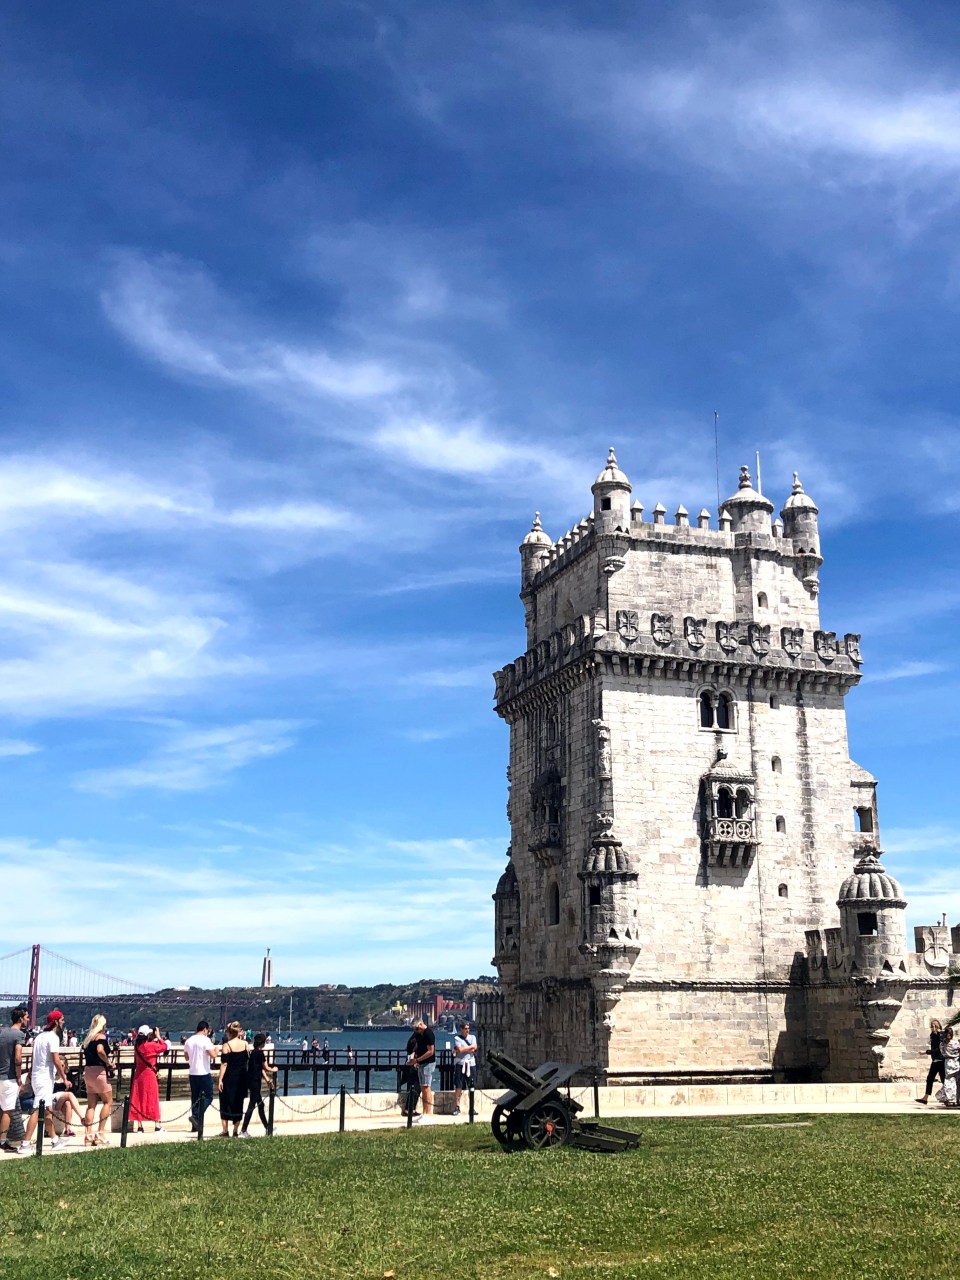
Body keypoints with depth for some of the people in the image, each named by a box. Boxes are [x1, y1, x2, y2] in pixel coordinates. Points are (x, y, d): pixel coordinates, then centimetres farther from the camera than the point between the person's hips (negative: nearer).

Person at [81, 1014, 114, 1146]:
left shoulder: (88, 1038, 17)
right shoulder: (101, 1036, -8)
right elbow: (100, 1051, -25)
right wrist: (108, 1062, -13)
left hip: (87, 1071, 8)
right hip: (99, 1070, -8)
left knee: (91, 1104, 8)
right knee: (108, 1102, 1)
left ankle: (89, 1135, 4)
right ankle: (100, 1133, -4)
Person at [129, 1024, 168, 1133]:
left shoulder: (137, 1046, 1)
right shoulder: (151, 1046, -17)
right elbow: (164, 1046, -5)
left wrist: (154, 1039, 12)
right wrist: (158, 1036, 4)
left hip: (138, 1075, 5)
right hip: (150, 1075, -5)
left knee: (138, 1100, 9)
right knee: (153, 1100, 2)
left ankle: (139, 1126, 10)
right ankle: (157, 1126, 5)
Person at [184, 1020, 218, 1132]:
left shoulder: (189, 1041, 9)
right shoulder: (205, 1040, -11)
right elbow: (213, 1055, -17)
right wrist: (215, 1049, 3)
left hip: (192, 1073, 7)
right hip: (204, 1073, -7)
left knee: (195, 1097, 11)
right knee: (208, 1096, 2)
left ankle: (195, 1125, 10)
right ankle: (196, 1117, -14)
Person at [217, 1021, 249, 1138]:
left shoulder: (226, 1045, -10)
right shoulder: (245, 1044, 2)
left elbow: (224, 1064, -13)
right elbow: (248, 1061, 6)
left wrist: (220, 1079, -11)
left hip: (229, 1077, -4)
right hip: (242, 1077, 4)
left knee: (226, 1102, 7)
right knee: (238, 1103, 11)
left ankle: (225, 1130, 5)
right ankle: (236, 1130, 11)